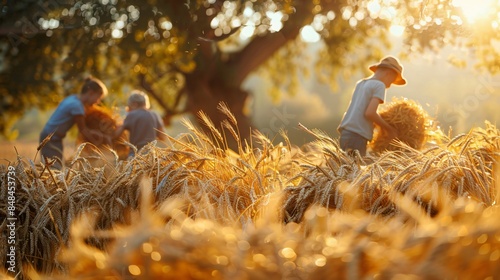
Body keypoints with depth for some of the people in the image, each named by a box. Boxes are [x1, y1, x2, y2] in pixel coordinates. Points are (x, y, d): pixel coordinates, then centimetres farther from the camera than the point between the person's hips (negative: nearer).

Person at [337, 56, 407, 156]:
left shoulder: (360, 84, 19)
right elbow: (369, 113, -15)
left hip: (345, 134, 8)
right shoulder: (379, 85, -4)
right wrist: (389, 128, -4)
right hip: (356, 137, -8)